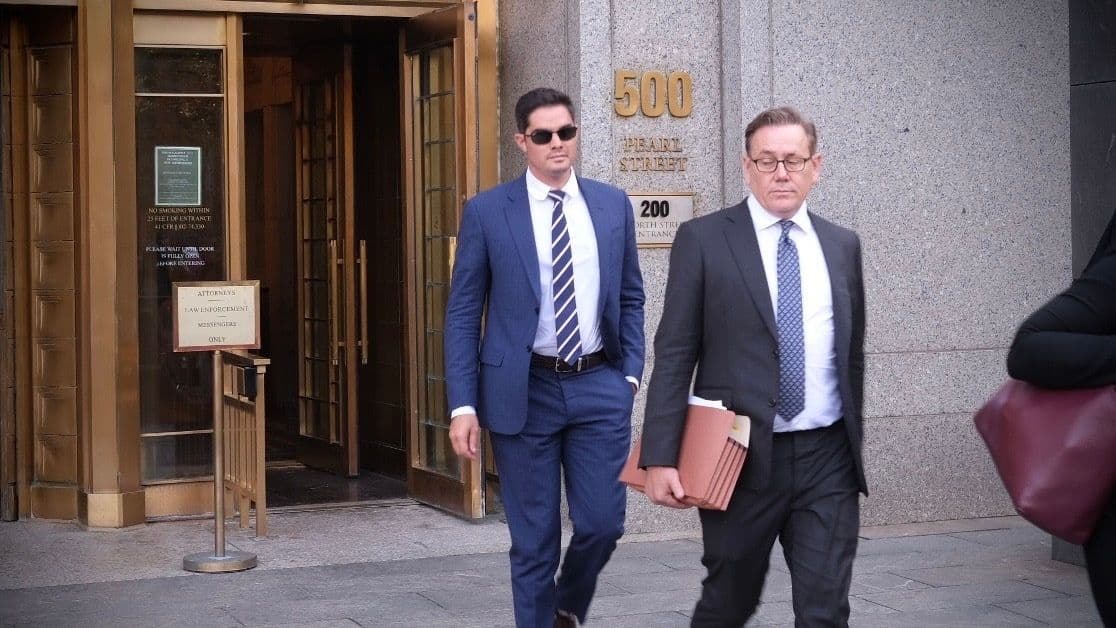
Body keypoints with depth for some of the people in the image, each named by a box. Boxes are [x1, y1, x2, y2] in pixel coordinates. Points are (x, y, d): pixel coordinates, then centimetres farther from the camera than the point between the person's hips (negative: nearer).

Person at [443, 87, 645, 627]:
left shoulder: (613, 205, 7)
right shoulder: (486, 212, -1)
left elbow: (631, 297, 13)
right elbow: (462, 314, -1)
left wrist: (630, 372, 2)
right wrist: (463, 405, -6)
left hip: (599, 386, 2)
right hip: (524, 390, -2)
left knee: (602, 523, 2)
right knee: (534, 540, 5)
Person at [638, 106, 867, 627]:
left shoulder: (843, 245, 10)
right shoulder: (703, 240, -3)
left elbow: (852, 354, 16)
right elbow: (673, 357, -6)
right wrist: (661, 458, -12)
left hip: (828, 460, 3)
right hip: (742, 458, -3)